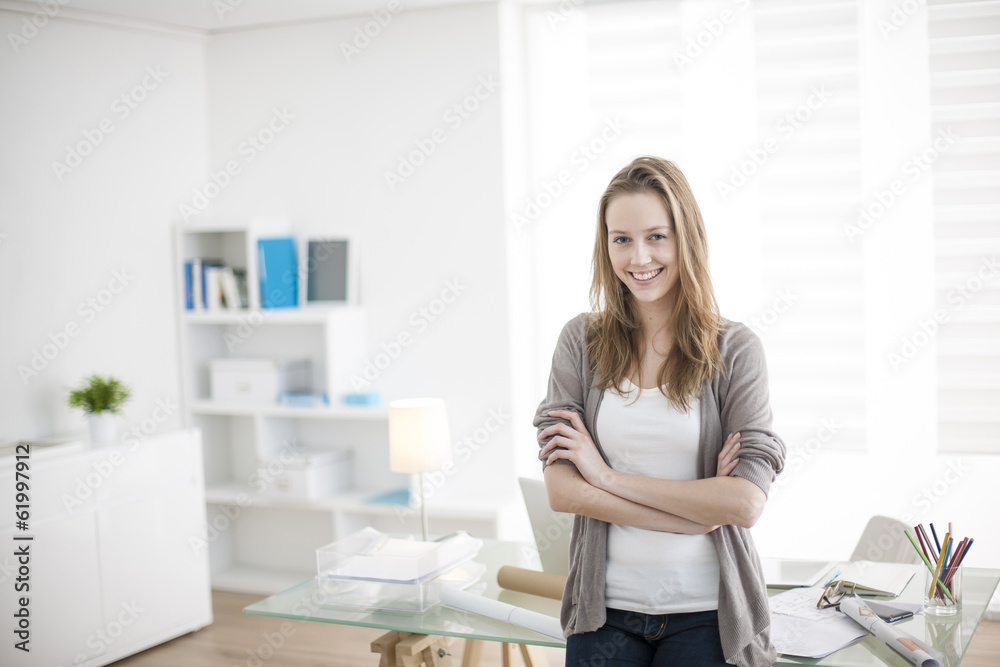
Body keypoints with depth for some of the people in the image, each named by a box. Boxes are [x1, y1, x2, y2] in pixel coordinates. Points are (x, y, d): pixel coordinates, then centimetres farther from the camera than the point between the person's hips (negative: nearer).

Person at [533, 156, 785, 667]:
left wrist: (608, 476, -13)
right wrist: (696, 512, -14)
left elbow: (745, 502, -14)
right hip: (605, 608, 1)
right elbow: (560, 490, -7)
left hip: (705, 611, -1)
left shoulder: (734, 350, -5)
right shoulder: (581, 341, -1)